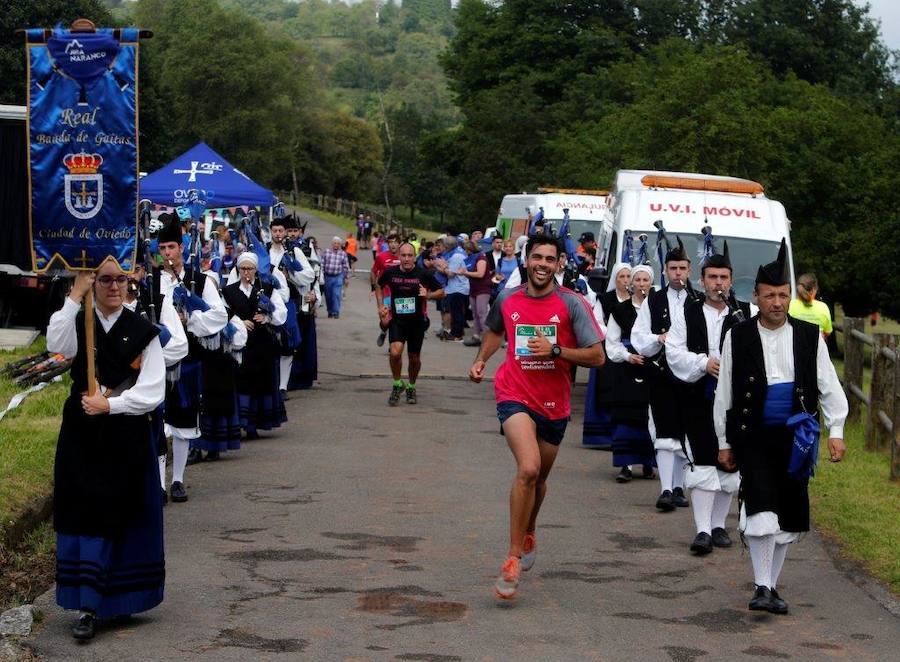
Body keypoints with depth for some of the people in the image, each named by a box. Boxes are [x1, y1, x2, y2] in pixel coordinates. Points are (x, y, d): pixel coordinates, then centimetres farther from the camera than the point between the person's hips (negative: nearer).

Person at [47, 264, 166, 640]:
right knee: (86, 515, -1)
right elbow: (56, 345, -22)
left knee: (122, 516, 3)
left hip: (127, 436, 0)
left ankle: (120, 596, 14)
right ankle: (88, 606, 4)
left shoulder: (143, 331, 0)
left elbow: (152, 392, -6)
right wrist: (76, 295, -22)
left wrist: (109, 404, -15)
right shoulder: (78, 322, 3)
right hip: (82, 435, 1)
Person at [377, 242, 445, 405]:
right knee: (395, 352, -21)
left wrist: (428, 295, -17)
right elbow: (378, 286, 18)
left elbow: (441, 292, 2)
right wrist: (381, 305, 6)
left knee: (414, 358, 10)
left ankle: (411, 387, 35)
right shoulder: (390, 272, -3)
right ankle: (397, 384, 2)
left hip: (417, 321, 0)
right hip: (397, 320, 0)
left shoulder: (423, 274, -8)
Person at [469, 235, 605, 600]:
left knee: (538, 478, 19)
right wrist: (481, 360, 8)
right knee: (528, 468, -25)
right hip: (515, 396, -1)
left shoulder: (572, 304, -8)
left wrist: (555, 350, -22)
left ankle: (528, 534, 51)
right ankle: (514, 557, -17)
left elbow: (597, 356, -11)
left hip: (554, 404, 1)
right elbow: (494, 331, 24)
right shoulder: (507, 299, 1)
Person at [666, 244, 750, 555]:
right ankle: (703, 529, -5)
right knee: (702, 464, -6)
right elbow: (674, 351, 1)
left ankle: (718, 525, 22)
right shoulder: (688, 313, 6)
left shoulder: (747, 314, 3)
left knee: (728, 465, 8)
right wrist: (704, 363, -11)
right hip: (698, 399, -1)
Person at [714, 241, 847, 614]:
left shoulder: (809, 337, 2)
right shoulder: (738, 337, -1)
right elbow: (724, 393, 6)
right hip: (752, 436, -2)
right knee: (762, 510, -15)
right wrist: (724, 441, 7)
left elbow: (829, 387, 7)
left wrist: (836, 432, -1)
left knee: (789, 517, 7)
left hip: (795, 437, 2)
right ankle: (762, 587, -7)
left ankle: (771, 585, 22)